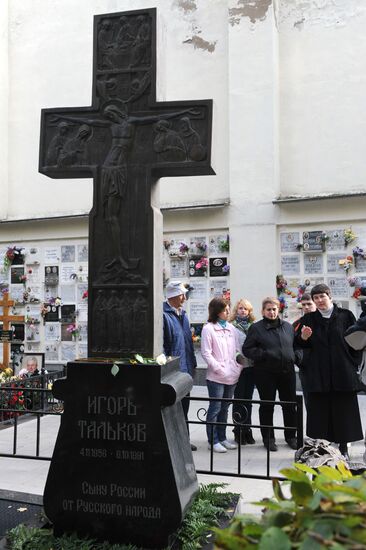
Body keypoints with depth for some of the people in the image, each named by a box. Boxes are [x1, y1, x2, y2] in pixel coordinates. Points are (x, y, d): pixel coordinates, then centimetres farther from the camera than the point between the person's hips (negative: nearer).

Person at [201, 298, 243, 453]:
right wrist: (219, 368, -15)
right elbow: (206, 353, -11)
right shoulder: (208, 329, -7)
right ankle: (213, 440, 10)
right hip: (216, 377, -6)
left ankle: (222, 438, 26)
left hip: (232, 376, 6)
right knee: (215, 408, 0)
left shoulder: (231, 328, 12)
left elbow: (237, 350, 13)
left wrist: (239, 367, 0)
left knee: (224, 408, 15)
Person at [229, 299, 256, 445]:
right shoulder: (231, 326, -2)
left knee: (248, 398, 11)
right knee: (239, 398, 2)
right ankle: (239, 430, 11)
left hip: (251, 366, 4)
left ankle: (247, 430, 20)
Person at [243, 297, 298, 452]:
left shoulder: (288, 326, 11)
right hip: (265, 373, -4)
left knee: (290, 405, 10)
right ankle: (268, 438, 18)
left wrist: (295, 356, 6)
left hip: (287, 371, 4)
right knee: (267, 406, 5)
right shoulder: (256, 328, -3)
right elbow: (247, 349, -6)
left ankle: (291, 436, 27)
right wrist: (263, 354, -17)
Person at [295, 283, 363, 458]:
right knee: (320, 411, 2)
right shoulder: (309, 319, 8)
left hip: (343, 373, -1)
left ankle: (343, 446, 17)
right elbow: (300, 345, 8)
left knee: (343, 409, 4)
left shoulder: (345, 316, 2)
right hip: (318, 374, 1)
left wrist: (354, 364, -2)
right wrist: (303, 337, -14)